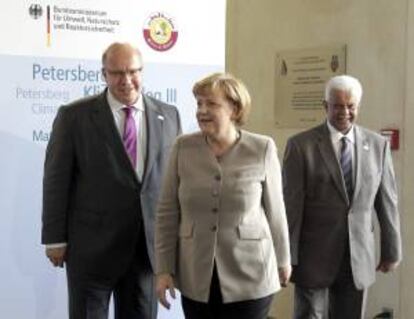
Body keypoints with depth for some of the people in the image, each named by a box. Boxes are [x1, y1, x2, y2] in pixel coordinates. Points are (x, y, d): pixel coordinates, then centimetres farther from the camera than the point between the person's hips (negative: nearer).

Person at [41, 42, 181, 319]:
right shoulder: (74, 116, -4)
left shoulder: (168, 115, 5)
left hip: (149, 244, 3)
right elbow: (56, 179, -3)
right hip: (92, 245, -3)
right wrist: (55, 239, -5)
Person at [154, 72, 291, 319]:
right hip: (196, 278, 2)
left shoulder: (262, 149, -5)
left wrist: (283, 260, 12)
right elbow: (167, 212, 2)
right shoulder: (183, 148, -2)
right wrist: (164, 269, 0)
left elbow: (275, 210, 3)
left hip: (249, 276, -2)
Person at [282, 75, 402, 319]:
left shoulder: (378, 145, 3)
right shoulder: (301, 145, -7)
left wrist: (392, 250, 9)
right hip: (315, 256, -3)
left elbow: (387, 201, 7)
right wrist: (287, 257, -8)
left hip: (359, 257, 3)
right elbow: (291, 205, -8)